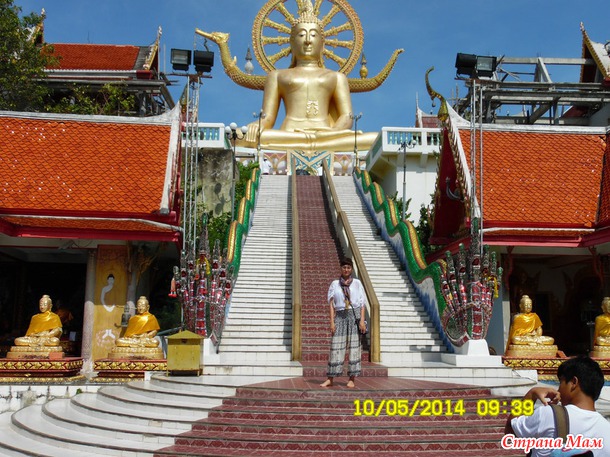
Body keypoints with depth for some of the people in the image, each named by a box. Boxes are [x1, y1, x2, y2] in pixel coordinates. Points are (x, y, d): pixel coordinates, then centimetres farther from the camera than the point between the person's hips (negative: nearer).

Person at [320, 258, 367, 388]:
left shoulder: (357, 283, 7)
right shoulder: (334, 284, 8)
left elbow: (362, 303, 4)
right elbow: (331, 304, 4)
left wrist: (362, 320, -6)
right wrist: (332, 322, -4)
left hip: (355, 315, 0)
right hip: (340, 316, 1)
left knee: (354, 346, 0)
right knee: (336, 346, -1)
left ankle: (352, 379, 6)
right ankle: (330, 379, 3)